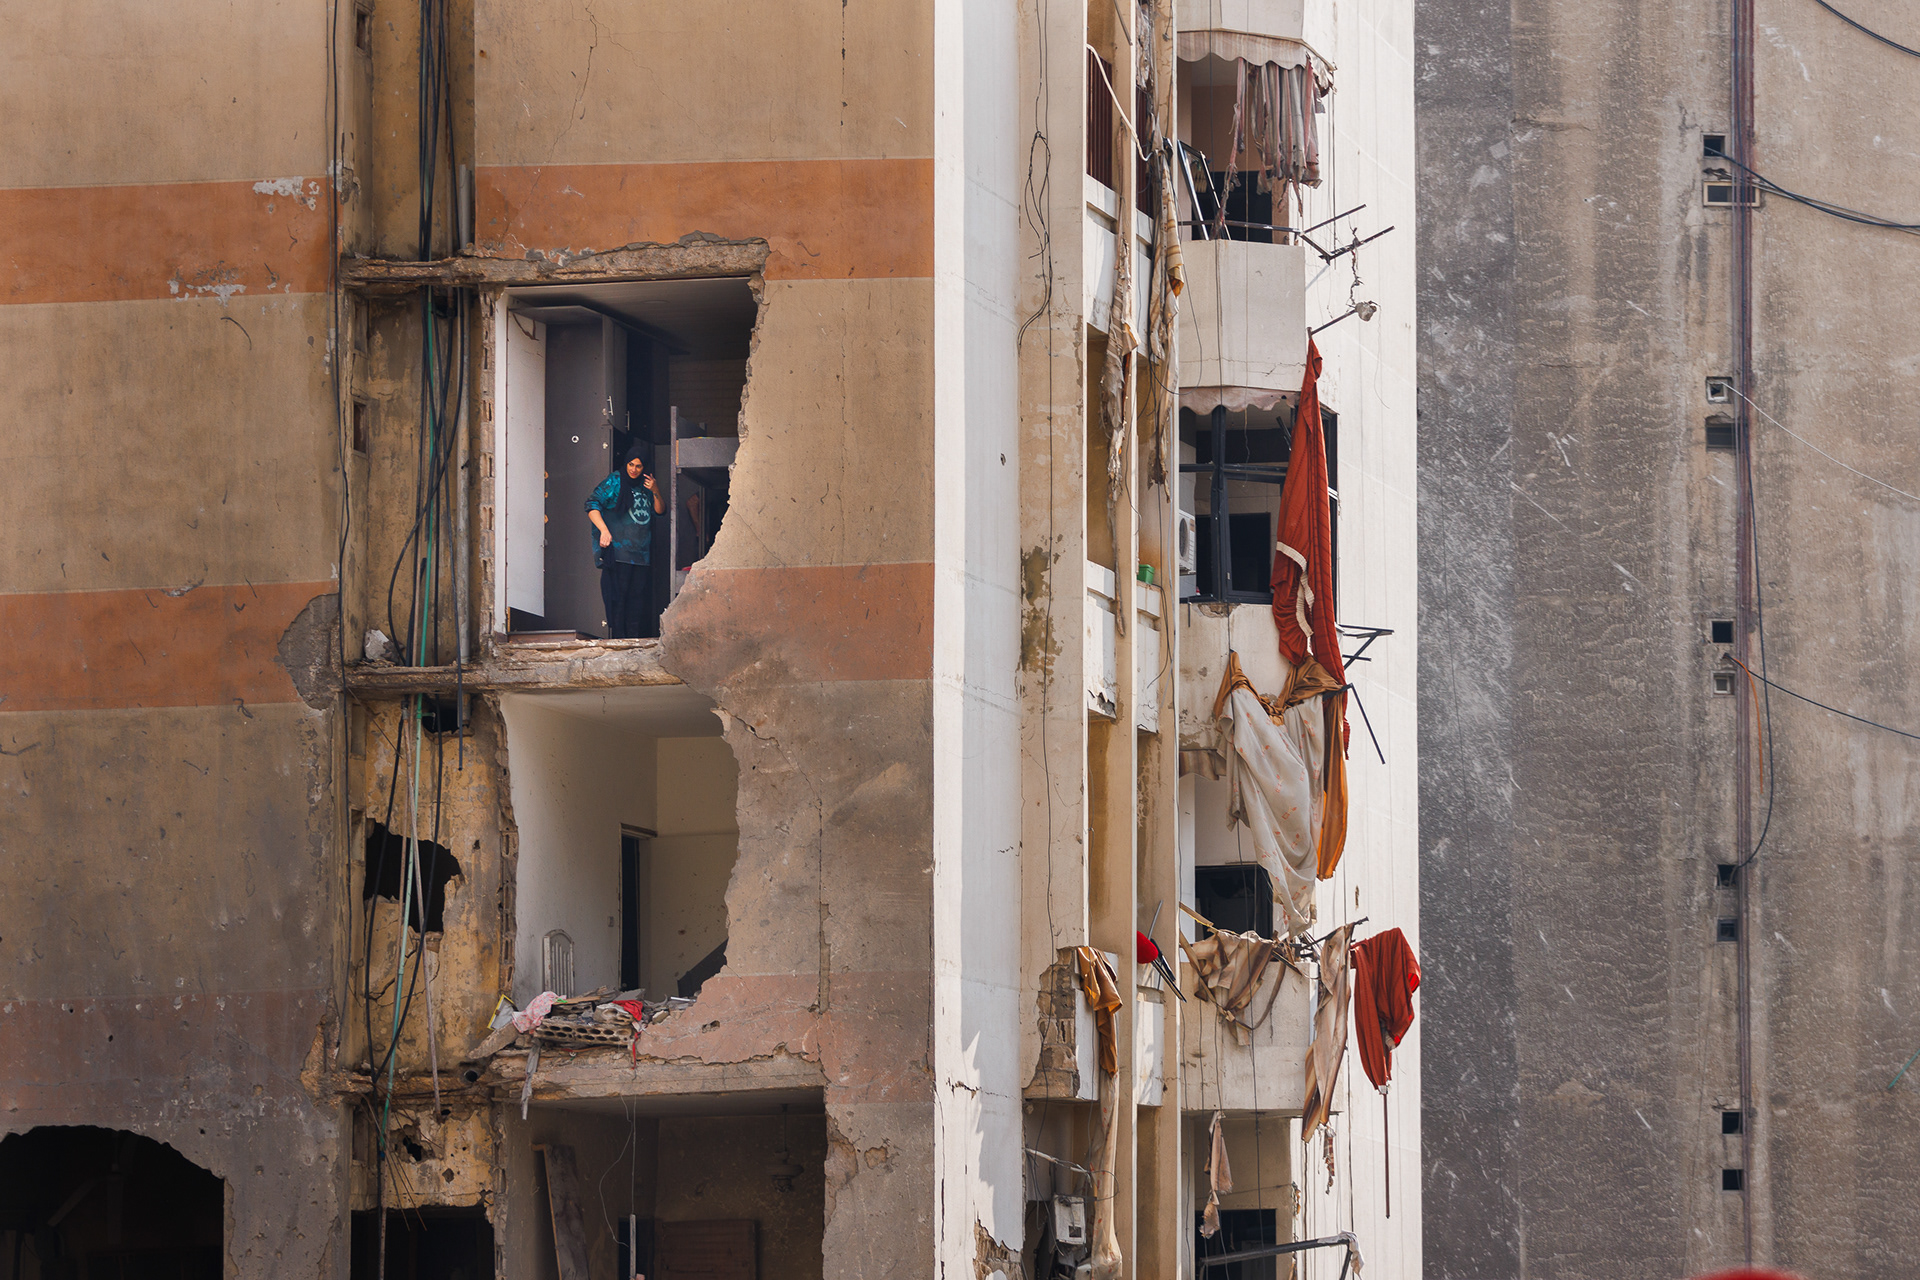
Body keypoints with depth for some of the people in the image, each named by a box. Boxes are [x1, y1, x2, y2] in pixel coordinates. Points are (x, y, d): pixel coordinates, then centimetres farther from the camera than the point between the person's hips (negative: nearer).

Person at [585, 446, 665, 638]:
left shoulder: (646, 484, 15)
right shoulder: (615, 482, -1)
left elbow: (660, 511, 18)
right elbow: (592, 505, -7)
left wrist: (656, 492, -2)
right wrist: (604, 530, -20)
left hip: (642, 553, 5)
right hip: (619, 550, -5)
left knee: (638, 594, 3)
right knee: (619, 594, -9)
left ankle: (634, 636, 7)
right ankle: (617, 636, -8)